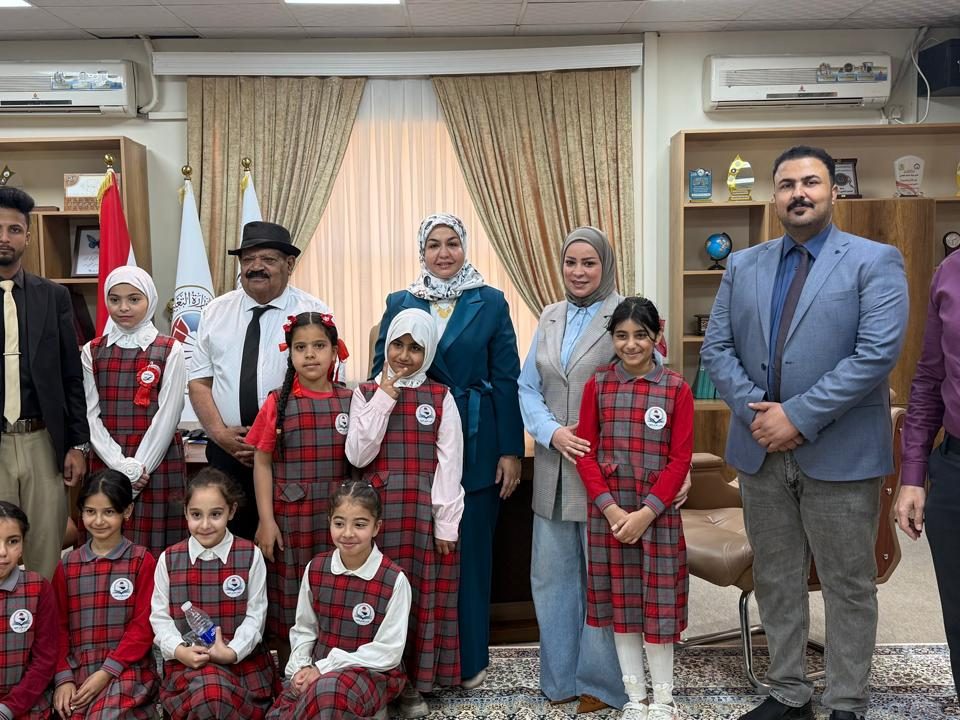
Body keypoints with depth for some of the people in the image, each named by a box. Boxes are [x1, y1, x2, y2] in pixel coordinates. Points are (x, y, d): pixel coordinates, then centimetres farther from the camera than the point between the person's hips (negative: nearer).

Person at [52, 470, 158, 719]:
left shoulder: (142, 560, 0)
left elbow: (144, 626, -3)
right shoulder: (68, 565, 13)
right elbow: (59, 626, 11)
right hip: (77, 670, 4)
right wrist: (63, 677, -1)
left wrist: (107, 672, -10)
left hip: (127, 668, -3)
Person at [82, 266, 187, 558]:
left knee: (157, 548, 0)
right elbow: (91, 415, 1)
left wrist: (140, 467, -12)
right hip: (107, 463, 2)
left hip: (157, 463, -2)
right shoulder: (92, 352, 7)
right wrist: (123, 466, -10)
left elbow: (168, 415, -6)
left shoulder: (170, 351, 0)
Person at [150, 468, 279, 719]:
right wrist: (179, 650, -11)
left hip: (242, 659, 0)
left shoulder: (251, 555, 2)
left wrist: (232, 651, -14)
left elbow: (255, 615, 1)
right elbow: (160, 616, 6)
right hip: (187, 661, 0)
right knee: (210, 691, -32)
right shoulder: (169, 559, 6)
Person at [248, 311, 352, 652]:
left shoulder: (349, 402, 2)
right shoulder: (278, 403, -1)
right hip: (290, 518, -1)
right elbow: (262, 462, 0)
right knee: (289, 600, 7)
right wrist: (266, 520, -5)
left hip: (336, 518, 1)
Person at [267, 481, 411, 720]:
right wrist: (301, 668, -10)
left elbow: (388, 652, -13)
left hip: (374, 673, -6)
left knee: (327, 689, -36)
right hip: (319, 669, 6)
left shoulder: (394, 580, -14)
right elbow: (304, 629, 9)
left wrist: (325, 667, -14)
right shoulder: (315, 569, 0)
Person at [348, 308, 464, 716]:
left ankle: (414, 681, 20)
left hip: (426, 512, 0)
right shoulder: (367, 393, 5)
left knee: (423, 595, 5)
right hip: (379, 510, 1)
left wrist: (446, 522, -6)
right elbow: (357, 455, -6)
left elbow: (450, 463, -1)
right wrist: (383, 399, -9)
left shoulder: (441, 397, 2)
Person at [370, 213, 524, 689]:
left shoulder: (491, 302, 1)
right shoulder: (400, 304, 6)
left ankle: (469, 658, 21)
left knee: (470, 550, 6)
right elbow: (382, 376, 5)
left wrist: (511, 451, -5)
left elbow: (507, 380, -1)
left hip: (476, 444, -1)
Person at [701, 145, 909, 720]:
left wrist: (798, 416, -19)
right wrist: (754, 411, -11)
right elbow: (716, 347, 5)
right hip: (760, 449, 4)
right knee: (776, 580, 14)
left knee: (849, 585, 9)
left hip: (840, 452, -4)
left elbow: (878, 352, -16)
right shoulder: (743, 266, 9)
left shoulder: (876, 261, -4)